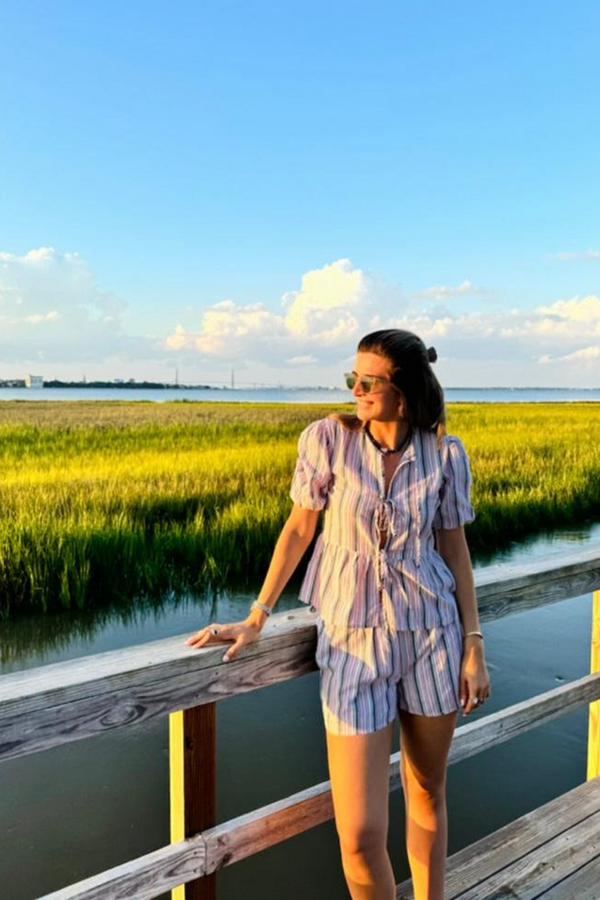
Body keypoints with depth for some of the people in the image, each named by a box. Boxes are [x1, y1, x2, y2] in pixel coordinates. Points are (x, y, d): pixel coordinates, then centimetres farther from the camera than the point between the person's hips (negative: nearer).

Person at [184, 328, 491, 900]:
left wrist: (474, 647, 2)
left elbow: (454, 548, 3)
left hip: (432, 636, 2)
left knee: (428, 792, 19)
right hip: (352, 639, -1)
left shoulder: (444, 453, -4)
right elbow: (300, 528, -1)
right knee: (360, 836, -2)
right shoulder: (328, 437, -8)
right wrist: (256, 618, -2)